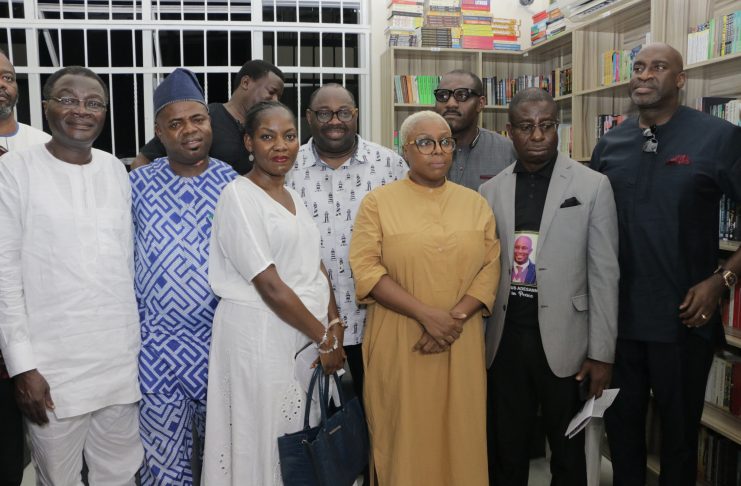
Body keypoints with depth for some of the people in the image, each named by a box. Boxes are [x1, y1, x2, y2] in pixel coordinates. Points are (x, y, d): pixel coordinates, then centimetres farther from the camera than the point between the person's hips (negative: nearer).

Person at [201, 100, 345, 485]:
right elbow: (270, 285, -17)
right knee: (267, 442, 5)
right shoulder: (238, 196, -12)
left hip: (309, 333, 7)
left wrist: (334, 323, 0)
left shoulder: (292, 196, 12)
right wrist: (323, 338, -12)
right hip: (261, 333, -7)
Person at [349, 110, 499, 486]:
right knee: (404, 436, 7)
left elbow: (491, 268, 3)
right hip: (398, 344, -2)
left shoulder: (476, 203, 9)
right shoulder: (378, 202, -1)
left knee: (459, 435, 10)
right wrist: (427, 315, -17)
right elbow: (366, 270, -9)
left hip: (461, 345, 3)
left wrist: (455, 317, -13)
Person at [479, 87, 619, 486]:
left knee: (567, 452, 14)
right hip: (505, 339, 2)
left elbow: (604, 275, -4)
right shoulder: (491, 190, 4)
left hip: (562, 340, -2)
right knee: (505, 451, 15)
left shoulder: (593, 186, -4)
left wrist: (601, 352, -5)